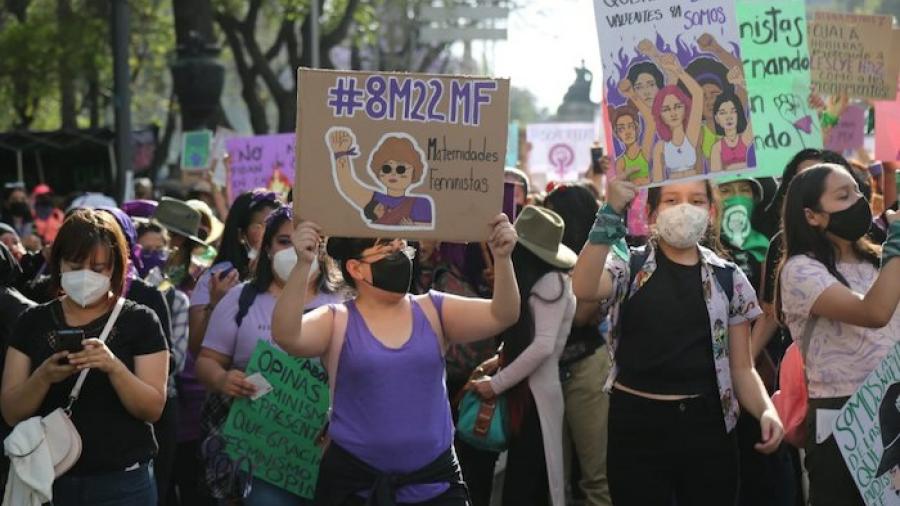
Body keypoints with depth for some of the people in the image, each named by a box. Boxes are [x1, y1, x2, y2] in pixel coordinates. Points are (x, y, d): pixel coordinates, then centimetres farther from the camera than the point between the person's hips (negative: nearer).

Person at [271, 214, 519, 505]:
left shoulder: (433, 312, 5)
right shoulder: (337, 322, -2)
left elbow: (502, 316, -6)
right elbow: (286, 336, -21)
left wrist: (501, 257, -23)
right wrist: (303, 265, -33)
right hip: (353, 482, -2)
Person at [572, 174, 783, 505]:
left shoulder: (728, 279, 7)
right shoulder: (629, 266, 1)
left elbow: (741, 367, 9)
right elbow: (584, 289, -23)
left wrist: (766, 410, -12)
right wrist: (612, 210, -29)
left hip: (706, 424, 2)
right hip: (637, 423, -2)